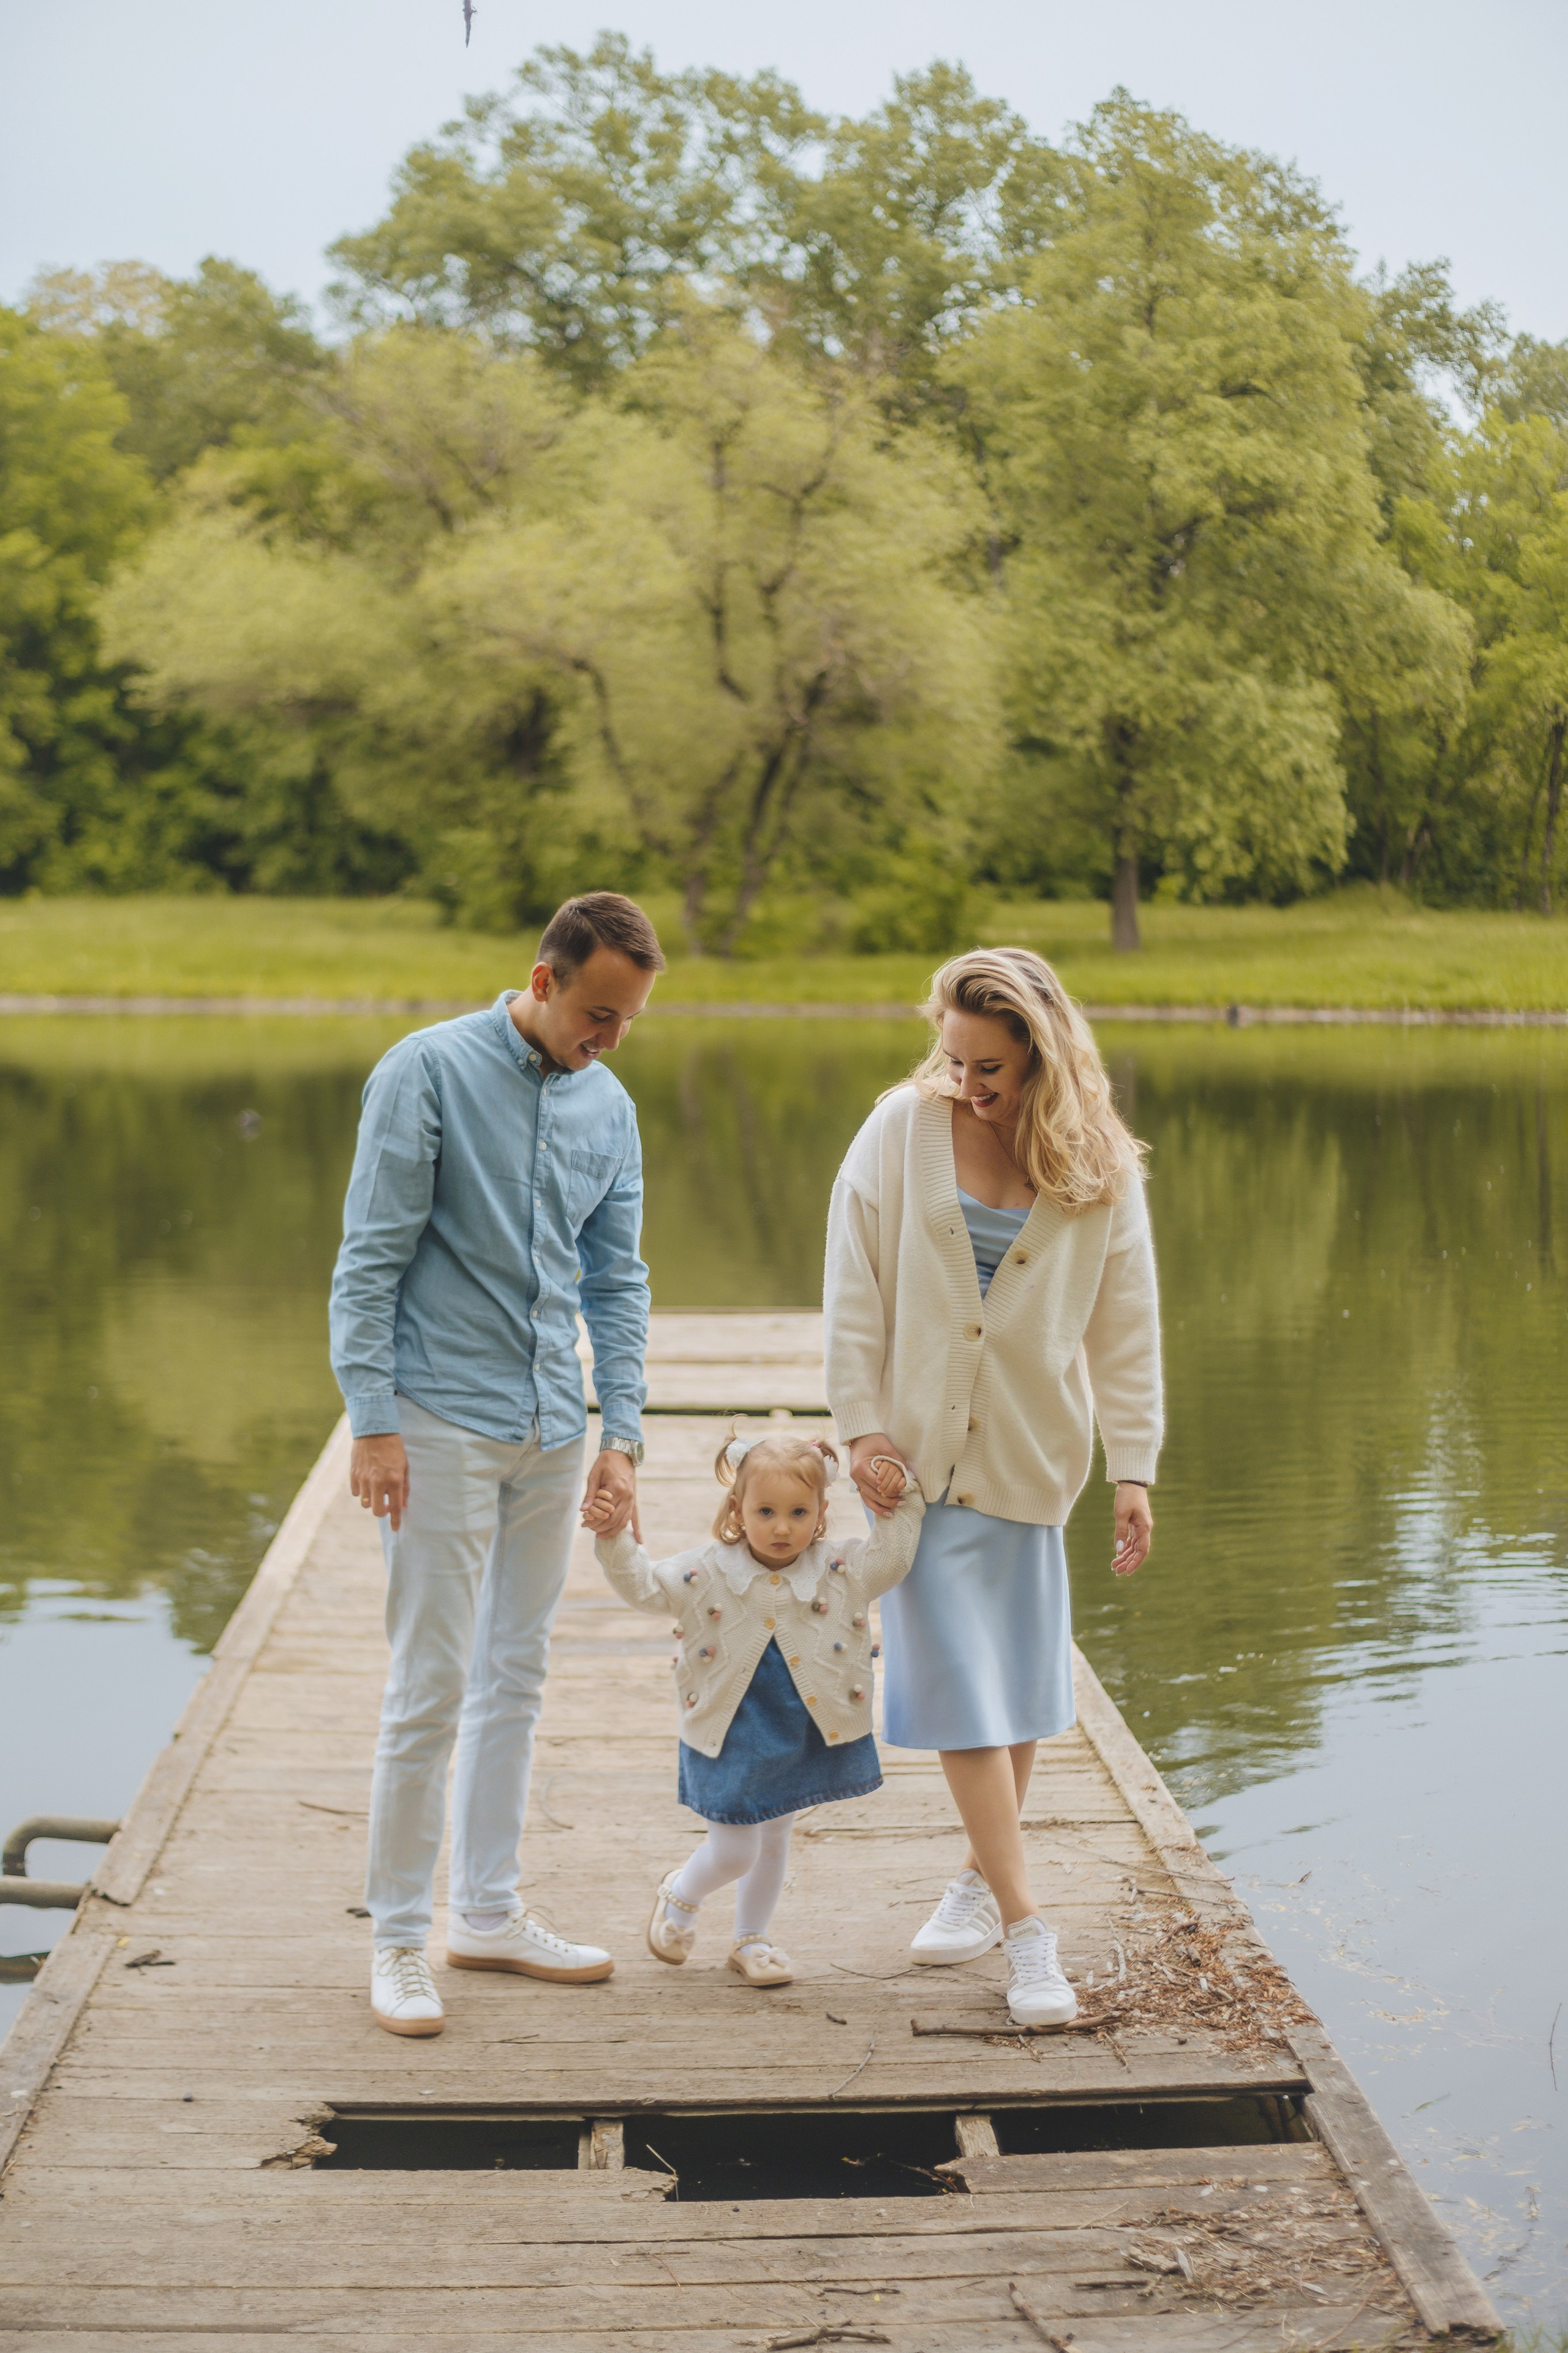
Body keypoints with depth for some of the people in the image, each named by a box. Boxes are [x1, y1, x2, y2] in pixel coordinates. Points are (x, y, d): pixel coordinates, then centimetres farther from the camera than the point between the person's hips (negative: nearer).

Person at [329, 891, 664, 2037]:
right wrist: (373, 1421, -14)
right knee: (432, 1685, -5)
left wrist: (622, 1434, 6)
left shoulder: (609, 1107, 8)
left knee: (516, 1679, 12)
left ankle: (488, 1908, 23)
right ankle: (399, 1936, 5)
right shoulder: (427, 1072, -9)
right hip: (442, 1421, -6)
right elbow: (371, 1258, -10)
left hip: (553, 1428, 6)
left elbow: (617, 1280, 12)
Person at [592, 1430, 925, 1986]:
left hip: (803, 1739, 3)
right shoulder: (707, 1573, -11)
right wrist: (613, 1538, -22)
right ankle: (681, 1896, 31)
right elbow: (642, 1585, -9)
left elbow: (893, 1555, -8)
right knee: (734, 1851, -2)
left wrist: (903, 1501, -17)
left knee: (774, 1839, 17)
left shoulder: (841, 1570, -6)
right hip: (731, 1737, -3)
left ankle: (751, 1940, 37)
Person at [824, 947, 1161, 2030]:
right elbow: (856, 1291, -3)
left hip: (1028, 1455, 1)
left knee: (1023, 1686, 8)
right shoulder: (903, 1130, -7)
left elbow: (1126, 1328, 0)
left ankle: (984, 1878, 28)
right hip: (916, 1451, -1)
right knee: (961, 1687, -5)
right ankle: (1026, 1929, -1)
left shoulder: (1099, 1166, -4)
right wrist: (863, 1424, -7)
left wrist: (1134, 1471, -3)